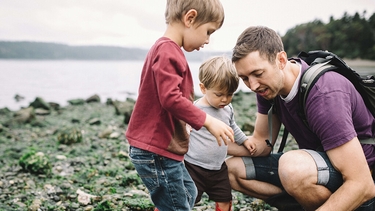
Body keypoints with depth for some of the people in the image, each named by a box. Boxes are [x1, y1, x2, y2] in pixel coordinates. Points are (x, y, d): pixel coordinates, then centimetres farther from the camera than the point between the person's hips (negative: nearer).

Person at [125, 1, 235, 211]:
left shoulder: (168, 50, 13)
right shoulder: (167, 50, -19)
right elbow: (171, 98, -27)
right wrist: (207, 121, -21)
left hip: (162, 147, 11)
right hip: (155, 150, -11)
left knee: (188, 193, 23)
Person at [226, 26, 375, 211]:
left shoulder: (324, 95, -30)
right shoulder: (268, 85, -6)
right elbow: (261, 143, 3)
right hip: (313, 167, 8)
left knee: (292, 167, -37)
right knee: (233, 170, 3)